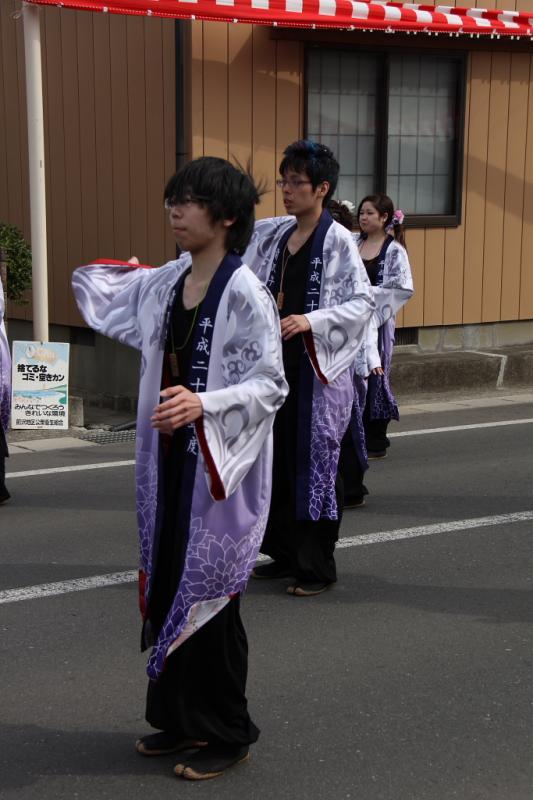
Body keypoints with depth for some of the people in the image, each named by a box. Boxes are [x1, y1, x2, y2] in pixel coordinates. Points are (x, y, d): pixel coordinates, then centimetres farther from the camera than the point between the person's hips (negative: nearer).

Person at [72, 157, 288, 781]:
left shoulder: (244, 293, -15)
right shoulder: (165, 284, 7)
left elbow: (271, 384, -17)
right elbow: (102, 299, 27)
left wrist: (203, 403, -28)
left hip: (218, 466, -7)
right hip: (171, 458, 7)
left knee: (207, 594, 0)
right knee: (167, 586, 12)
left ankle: (226, 735, 16)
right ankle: (180, 718, 28)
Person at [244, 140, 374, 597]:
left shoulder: (339, 241, -9)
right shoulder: (272, 234, 9)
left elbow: (364, 302, -13)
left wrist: (312, 321, -24)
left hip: (319, 367, -7)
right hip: (277, 362, 7)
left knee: (315, 461, -2)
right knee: (277, 459, 12)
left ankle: (318, 567, 8)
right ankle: (285, 553, 25)